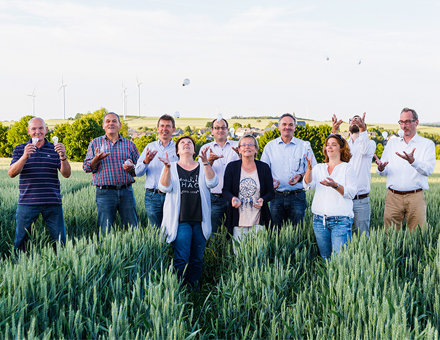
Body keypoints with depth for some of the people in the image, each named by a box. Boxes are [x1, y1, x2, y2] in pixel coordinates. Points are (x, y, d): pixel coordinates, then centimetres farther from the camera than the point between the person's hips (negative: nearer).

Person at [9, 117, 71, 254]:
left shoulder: (55, 149, 10)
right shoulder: (20, 149, 9)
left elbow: (66, 174, 2)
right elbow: (11, 173, -3)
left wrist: (63, 156, -17)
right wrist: (25, 157, -18)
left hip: (53, 202, 1)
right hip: (27, 202, 0)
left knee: (59, 240, 1)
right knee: (20, 239, 2)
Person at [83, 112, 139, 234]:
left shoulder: (129, 144, 14)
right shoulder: (95, 143, 13)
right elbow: (86, 167, 8)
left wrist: (132, 168, -8)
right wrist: (96, 160, -12)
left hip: (126, 192, 1)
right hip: (105, 192, -1)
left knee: (132, 228, 1)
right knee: (105, 231, -3)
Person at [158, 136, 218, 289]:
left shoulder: (203, 167, 14)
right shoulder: (172, 167, 12)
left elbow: (212, 183, -4)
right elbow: (165, 188, -4)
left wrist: (206, 163, -17)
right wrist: (167, 167, -19)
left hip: (200, 221, 2)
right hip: (180, 220, -2)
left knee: (197, 259, 5)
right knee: (181, 259, -10)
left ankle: (194, 290, 14)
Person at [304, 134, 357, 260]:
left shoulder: (347, 168, 3)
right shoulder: (319, 168, 13)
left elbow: (352, 192, -6)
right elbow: (308, 185, -2)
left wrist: (335, 185, -22)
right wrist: (309, 168, -19)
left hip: (340, 220, -4)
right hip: (320, 219, 4)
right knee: (324, 257, 9)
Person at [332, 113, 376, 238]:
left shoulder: (370, 143, 7)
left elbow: (365, 150, -17)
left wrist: (362, 128, -32)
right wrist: (334, 130, -26)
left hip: (361, 200, -2)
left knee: (362, 236, 0)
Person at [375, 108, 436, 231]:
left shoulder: (427, 144, 7)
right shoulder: (392, 143, 17)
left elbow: (428, 170, -9)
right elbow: (383, 172, 13)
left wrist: (413, 161, -28)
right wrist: (381, 168, -12)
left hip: (415, 197, -2)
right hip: (393, 197, 2)